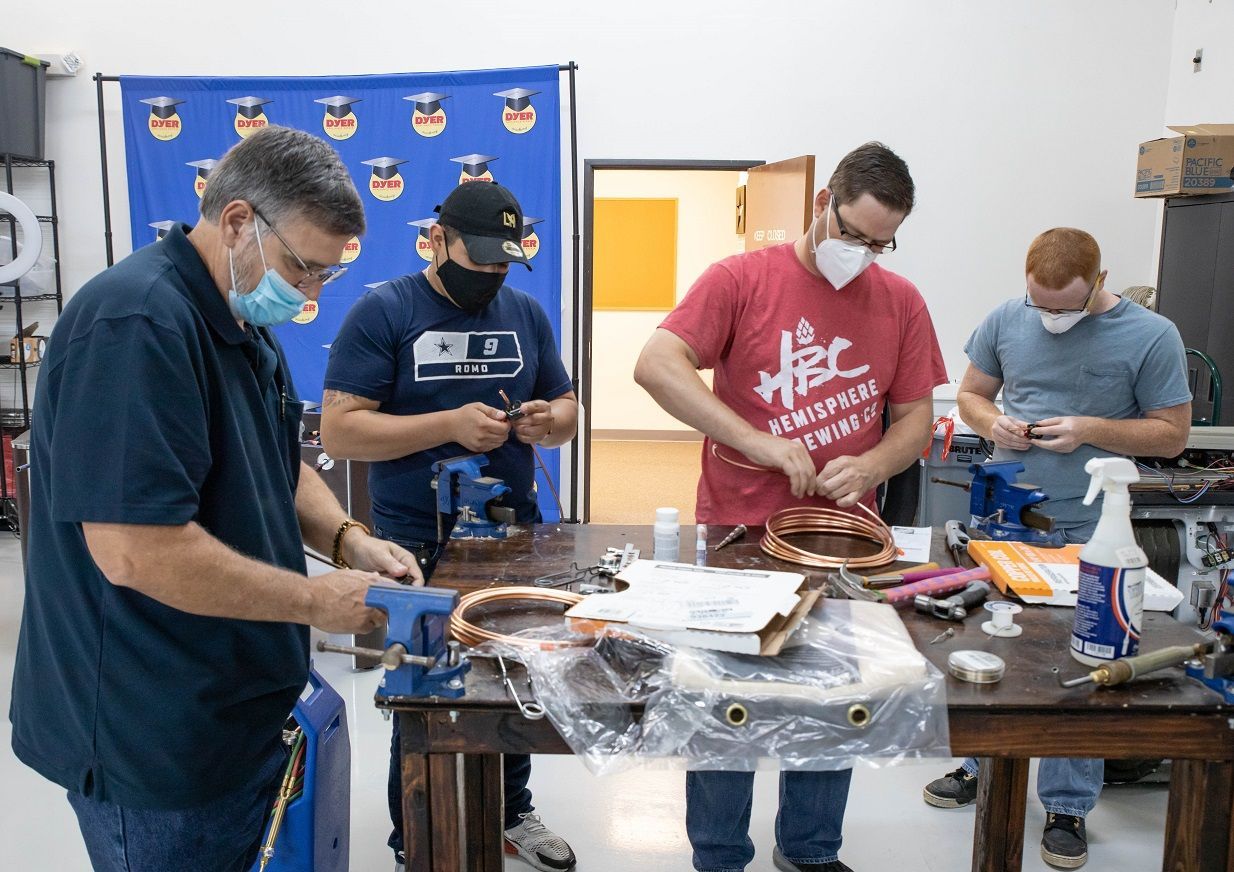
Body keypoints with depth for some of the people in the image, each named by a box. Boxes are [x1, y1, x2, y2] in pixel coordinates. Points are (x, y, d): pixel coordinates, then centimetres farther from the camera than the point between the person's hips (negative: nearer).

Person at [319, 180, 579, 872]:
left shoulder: (526, 313, 7)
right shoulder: (383, 312, -9)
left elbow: (567, 410, 13)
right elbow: (339, 430, -15)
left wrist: (550, 420, -12)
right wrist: (451, 425, -24)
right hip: (419, 546, -4)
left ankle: (513, 813, 40)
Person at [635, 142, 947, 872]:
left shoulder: (901, 302, 2)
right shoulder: (742, 278, -9)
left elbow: (917, 418, 6)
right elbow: (657, 366, -19)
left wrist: (873, 465, -16)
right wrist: (759, 441, -26)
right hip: (739, 535, -3)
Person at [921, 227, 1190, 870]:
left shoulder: (1150, 337, -7)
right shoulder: (1005, 321, 1)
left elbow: (1172, 434, -3)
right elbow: (971, 395, 12)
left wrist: (1090, 429, -18)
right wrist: (993, 422, -11)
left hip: (1088, 532, -3)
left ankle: (1068, 805, 23)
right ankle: (981, 766, 34)